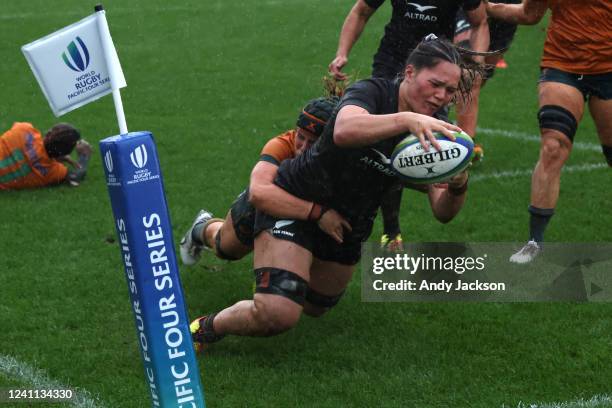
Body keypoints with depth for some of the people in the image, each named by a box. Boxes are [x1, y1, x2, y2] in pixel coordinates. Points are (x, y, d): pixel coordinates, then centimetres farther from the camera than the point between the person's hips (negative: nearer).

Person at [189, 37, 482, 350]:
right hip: (294, 203, -7)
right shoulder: (374, 92, -24)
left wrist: (458, 186, -35)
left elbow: (442, 212, -13)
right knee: (276, 314, -27)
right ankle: (207, 328, 4)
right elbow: (344, 130, -49)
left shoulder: (432, 133, -8)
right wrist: (406, 119, -61)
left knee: (314, 307, 27)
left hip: (348, 227, 7)